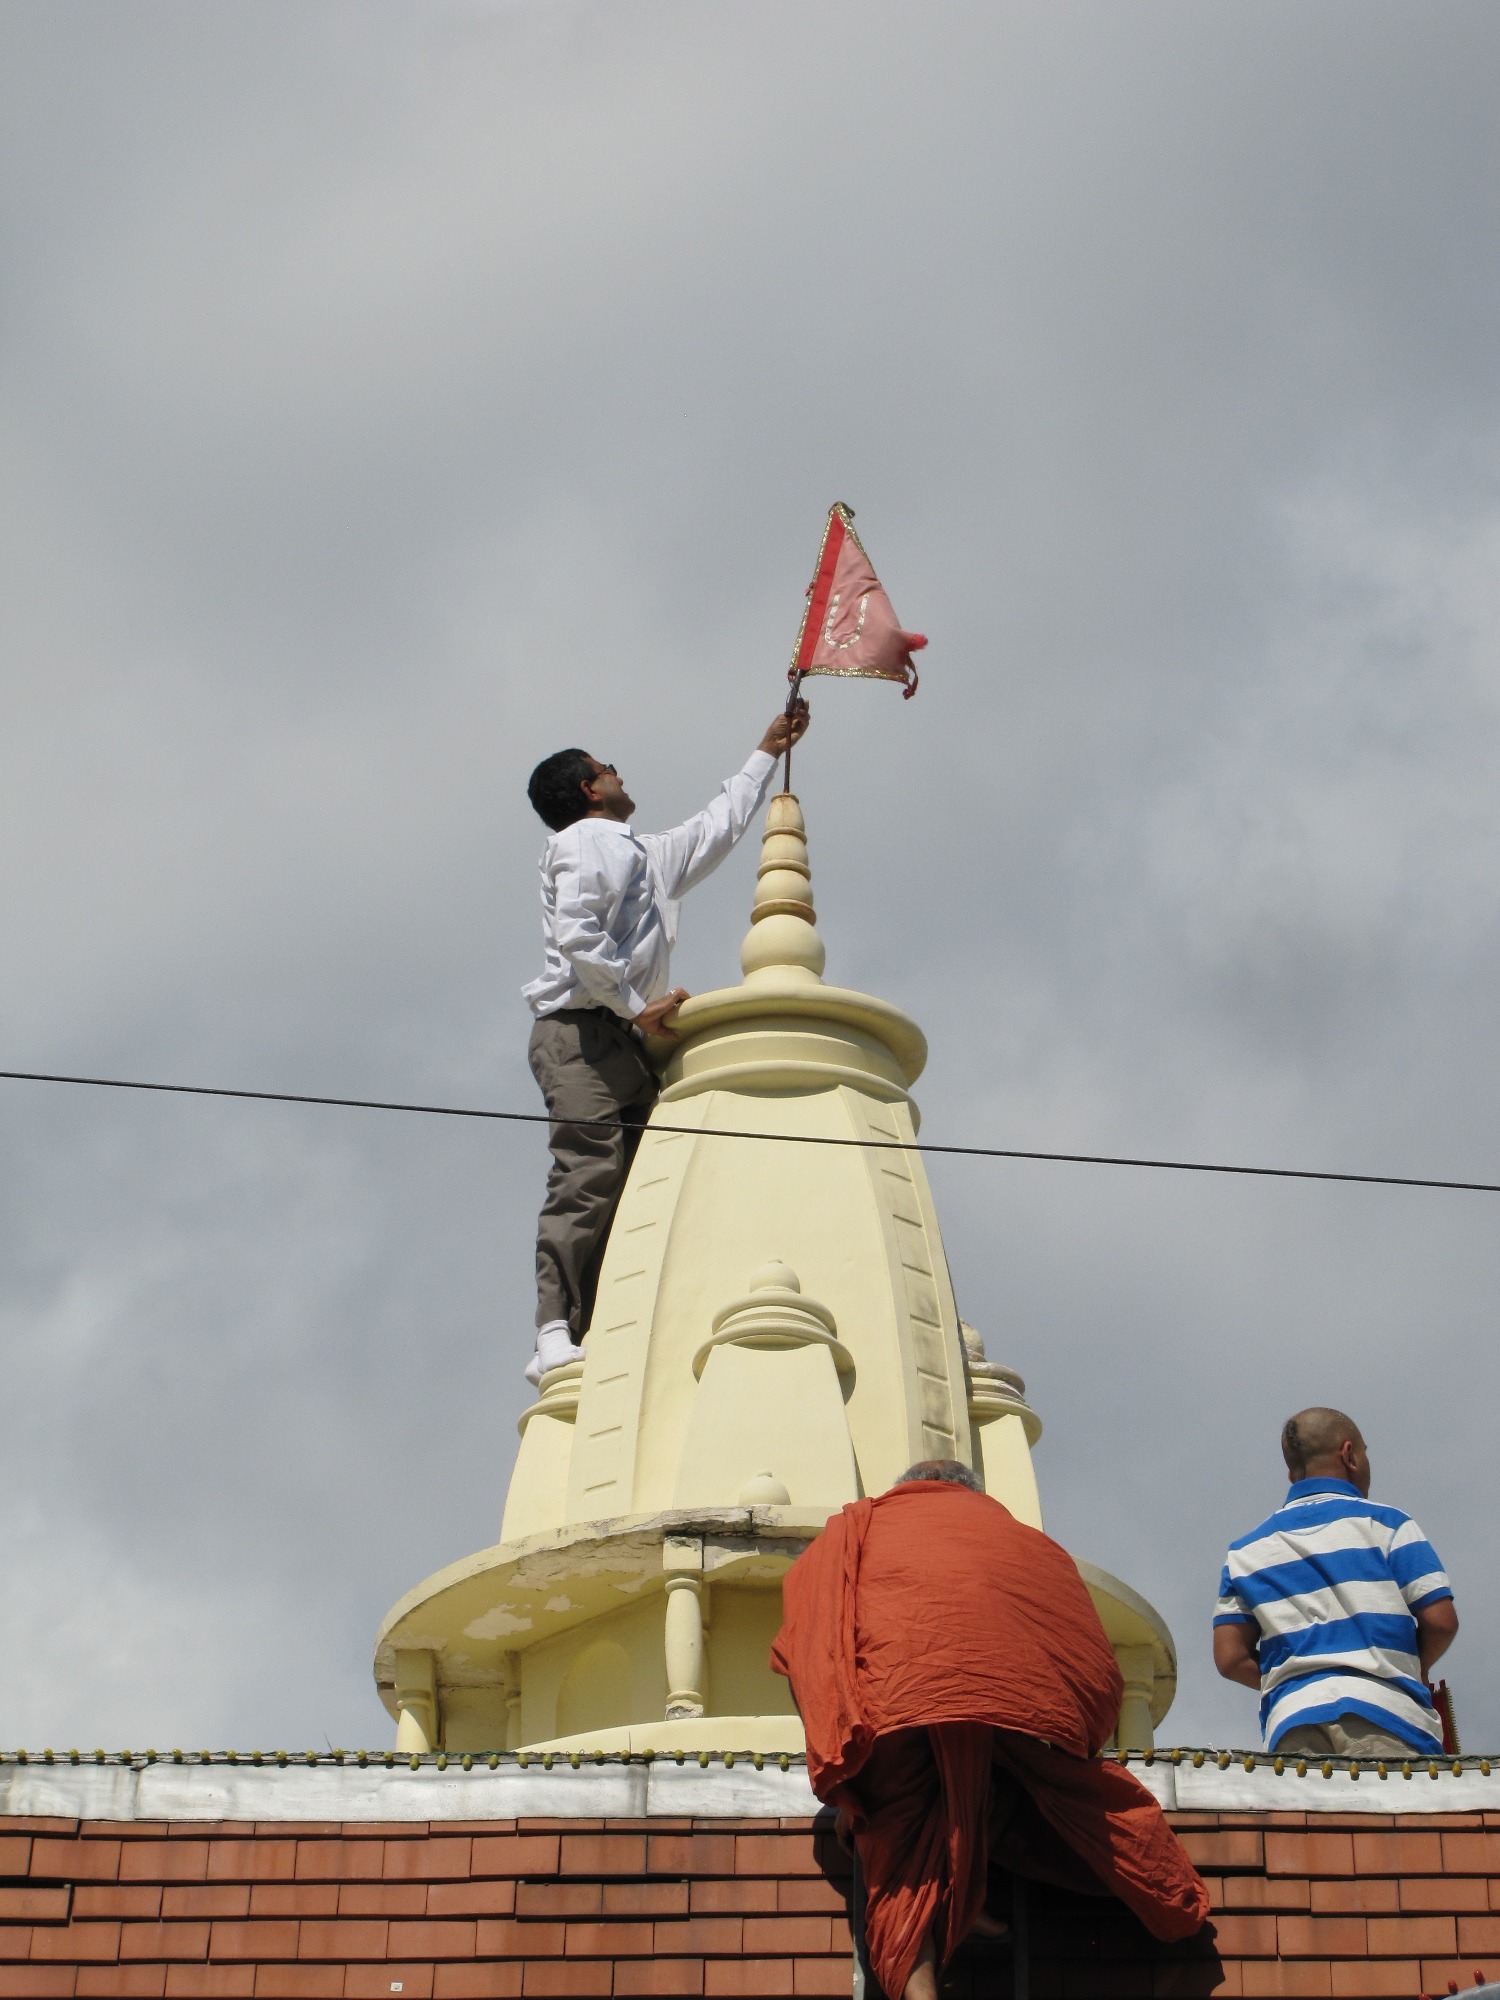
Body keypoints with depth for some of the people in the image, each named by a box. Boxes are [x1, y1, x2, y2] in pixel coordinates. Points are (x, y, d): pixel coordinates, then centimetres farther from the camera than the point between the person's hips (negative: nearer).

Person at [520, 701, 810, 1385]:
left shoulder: (645, 854, 31)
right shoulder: (583, 841, 5)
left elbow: (717, 829, 45)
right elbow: (577, 936, -10)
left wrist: (767, 753, 51)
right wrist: (636, 1005, -13)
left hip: (629, 1043, 9)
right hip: (581, 1028, -9)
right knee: (589, 1175, -20)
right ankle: (556, 1338, -28)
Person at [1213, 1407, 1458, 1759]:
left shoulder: (1245, 1550, 20)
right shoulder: (1384, 1522, 11)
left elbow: (1231, 1658, 11)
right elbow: (1440, 1621, 3)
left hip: (1291, 1720, 3)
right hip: (1382, 1710, -3)